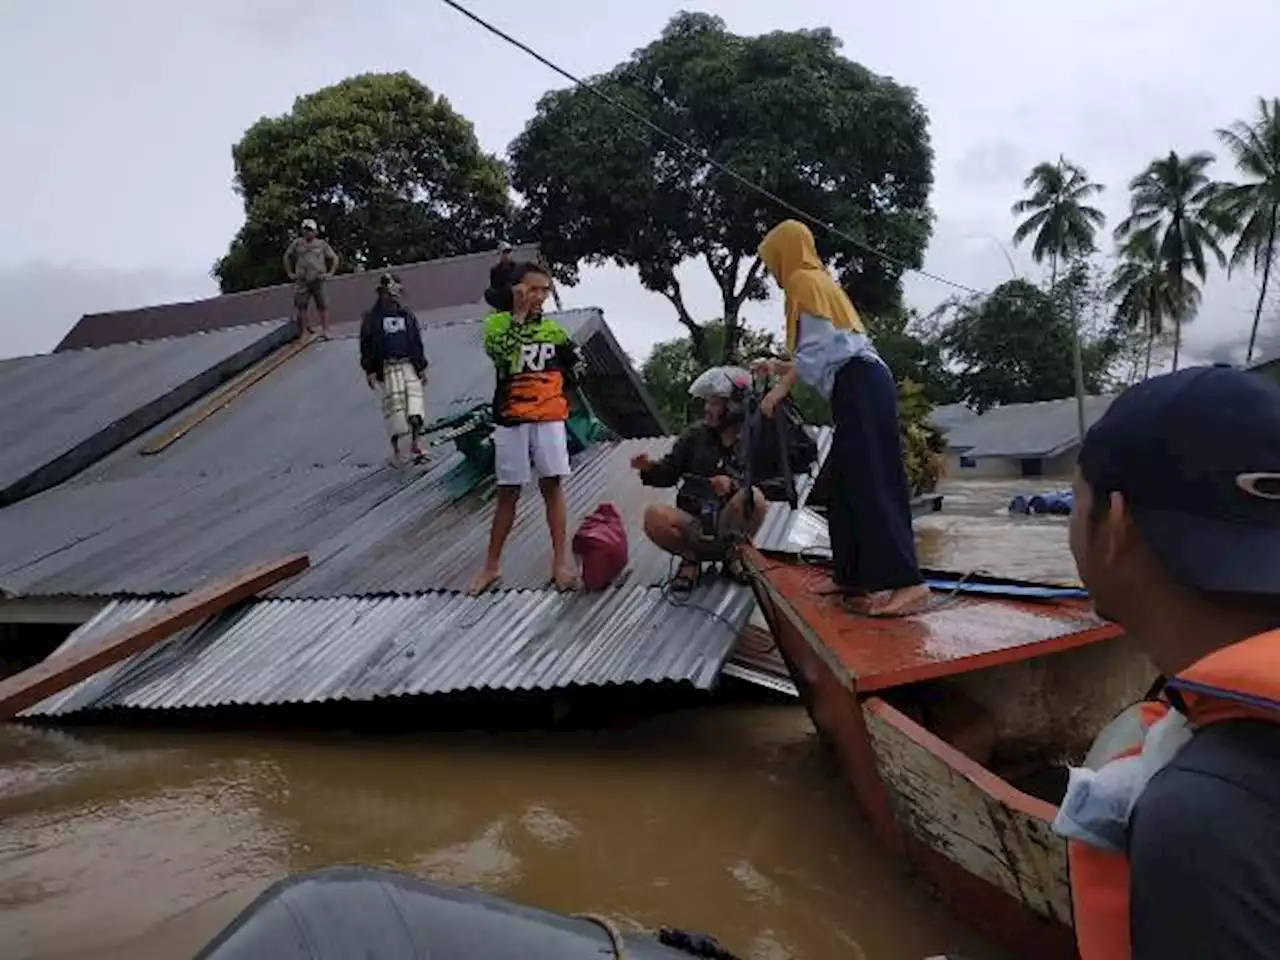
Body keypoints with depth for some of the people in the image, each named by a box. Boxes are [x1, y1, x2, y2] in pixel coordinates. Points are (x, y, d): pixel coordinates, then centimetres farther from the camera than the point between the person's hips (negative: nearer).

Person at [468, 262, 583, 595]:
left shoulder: (552, 329, 7)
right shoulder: (498, 322, -1)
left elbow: (574, 363, 19)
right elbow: (503, 355, -20)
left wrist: (558, 393, 9)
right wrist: (519, 314, -16)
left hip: (549, 418, 1)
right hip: (511, 421, -1)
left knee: (552, 485, 2)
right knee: (508, 493, 5)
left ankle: (560, 561, 7)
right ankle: (492, 566, 15)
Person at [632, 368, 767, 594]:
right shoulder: (696, 435, 3)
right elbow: (669, 474, 7)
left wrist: (734, 486, -27)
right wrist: (649, 467, -14)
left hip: (730, 525, -1)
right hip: (695, 525, 1)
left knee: (753, 497, -32)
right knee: (654, 516, -28)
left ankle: (734, 554, -3)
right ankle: (691, 558, 2)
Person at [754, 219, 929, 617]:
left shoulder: (804, 281, -1)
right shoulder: (819, 280, 27)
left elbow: (817, 349, -11)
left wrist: (780, 389, -7)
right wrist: (780, 367, 33)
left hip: (859, 387, -10)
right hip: (863, 386, 10)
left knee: (870, 482, -15)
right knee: (848, 483, 9)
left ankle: (906, 582, -20)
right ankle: (856, 575, 11)